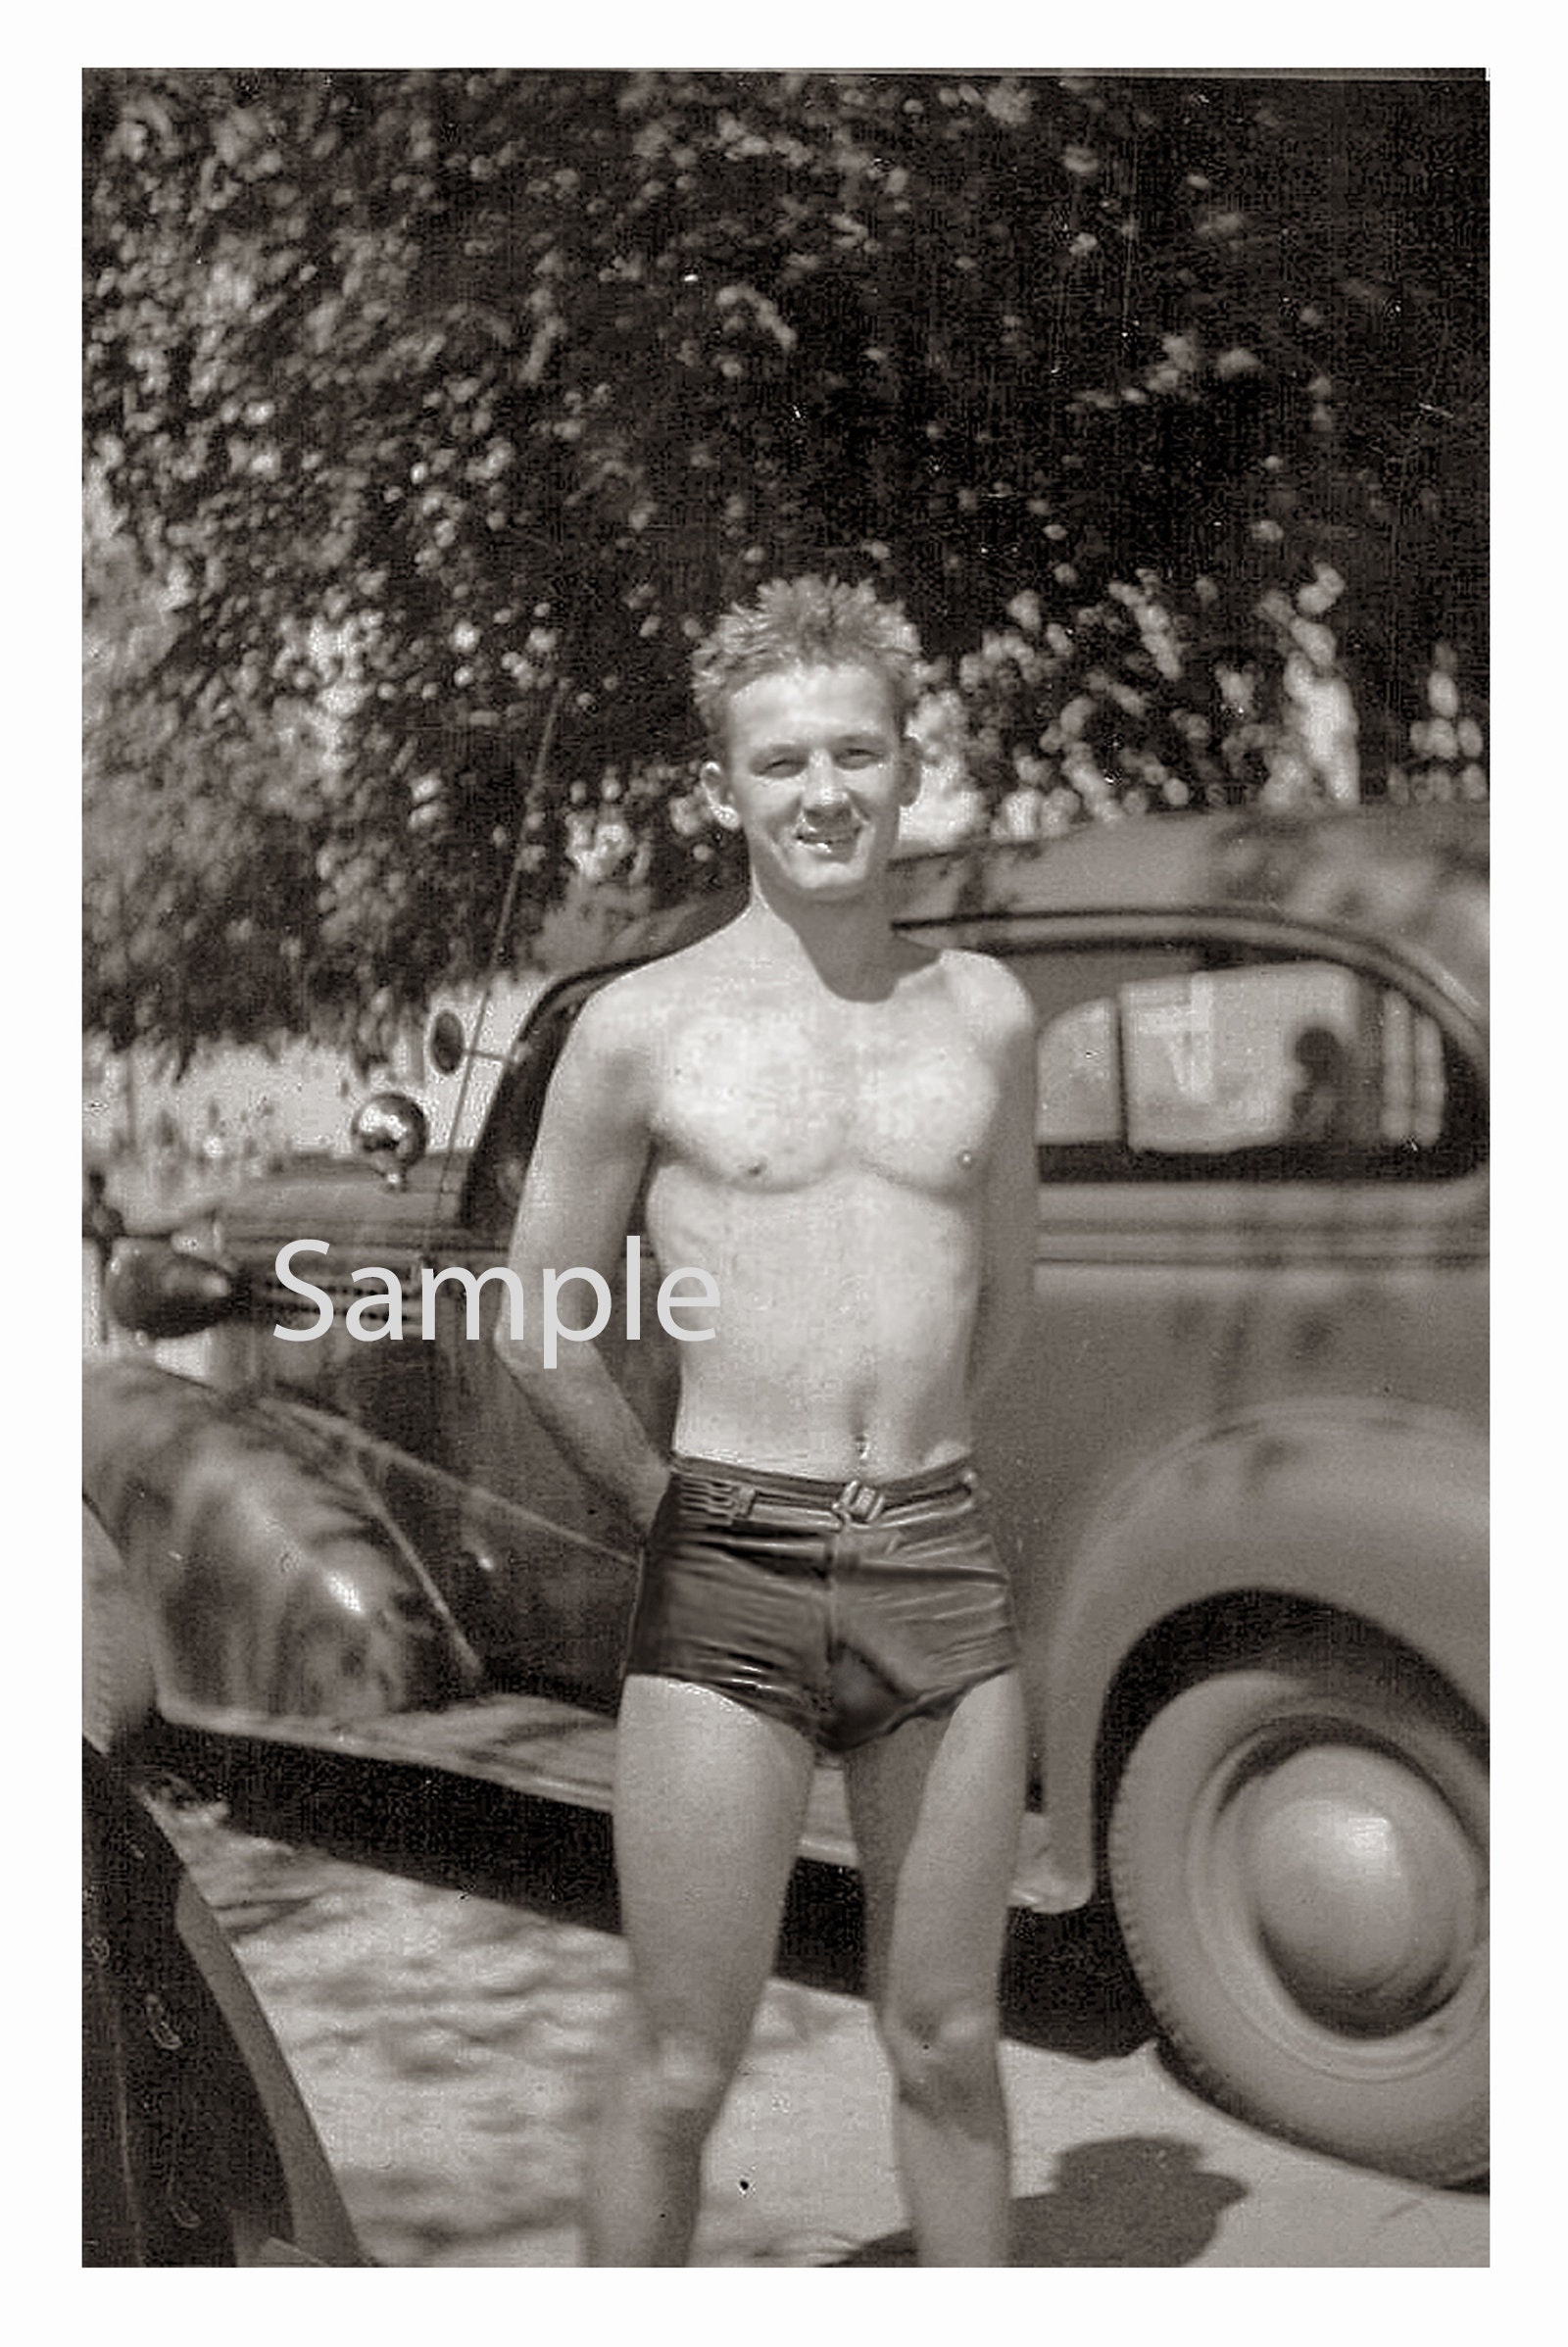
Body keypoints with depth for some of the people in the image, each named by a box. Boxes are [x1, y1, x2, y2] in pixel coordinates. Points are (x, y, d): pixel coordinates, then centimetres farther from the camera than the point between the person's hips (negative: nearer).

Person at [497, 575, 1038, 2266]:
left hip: (944, 1570, 3)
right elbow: (537, 1330, 4)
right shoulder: (642, 1028, -2)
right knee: (681, 2073, 5)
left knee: (950, 2052, 15)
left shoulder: (984, 1012, 7)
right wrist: (669, 1500, 8)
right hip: (726, 1584, -3)